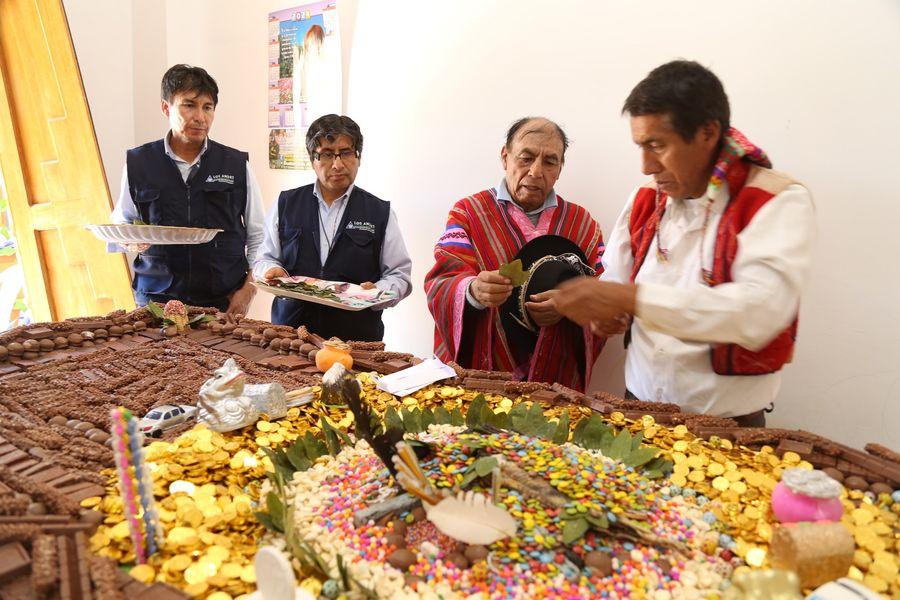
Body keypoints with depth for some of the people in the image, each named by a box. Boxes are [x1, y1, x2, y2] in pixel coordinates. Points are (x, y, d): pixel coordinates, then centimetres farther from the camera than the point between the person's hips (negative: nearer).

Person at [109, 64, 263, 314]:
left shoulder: (237, 165, 2)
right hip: (156, 301, 1)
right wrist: (131, 242, -8)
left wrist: (248, 290, -5)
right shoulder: (137, 163, 5)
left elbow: (258, 237, 4)